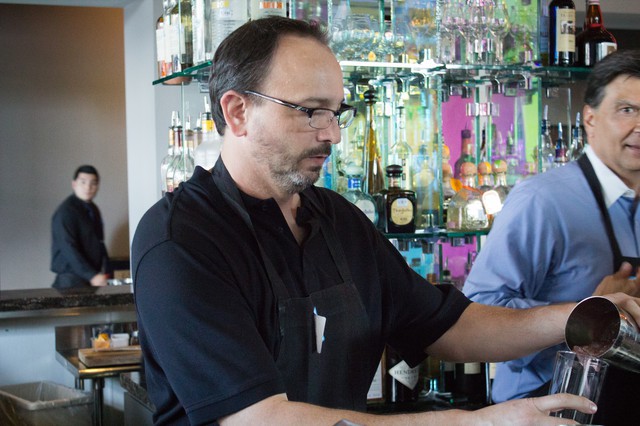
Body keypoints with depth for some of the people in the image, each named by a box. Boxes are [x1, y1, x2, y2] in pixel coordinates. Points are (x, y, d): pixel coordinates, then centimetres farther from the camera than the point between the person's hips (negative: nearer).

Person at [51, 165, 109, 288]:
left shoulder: (93, 210, 15)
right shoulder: (65, 212, -11)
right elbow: (69, 249, -19)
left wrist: (104, 272, 8)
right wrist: (92, 276, -24)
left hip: (94, 277, 7)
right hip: (71, 280, -7)